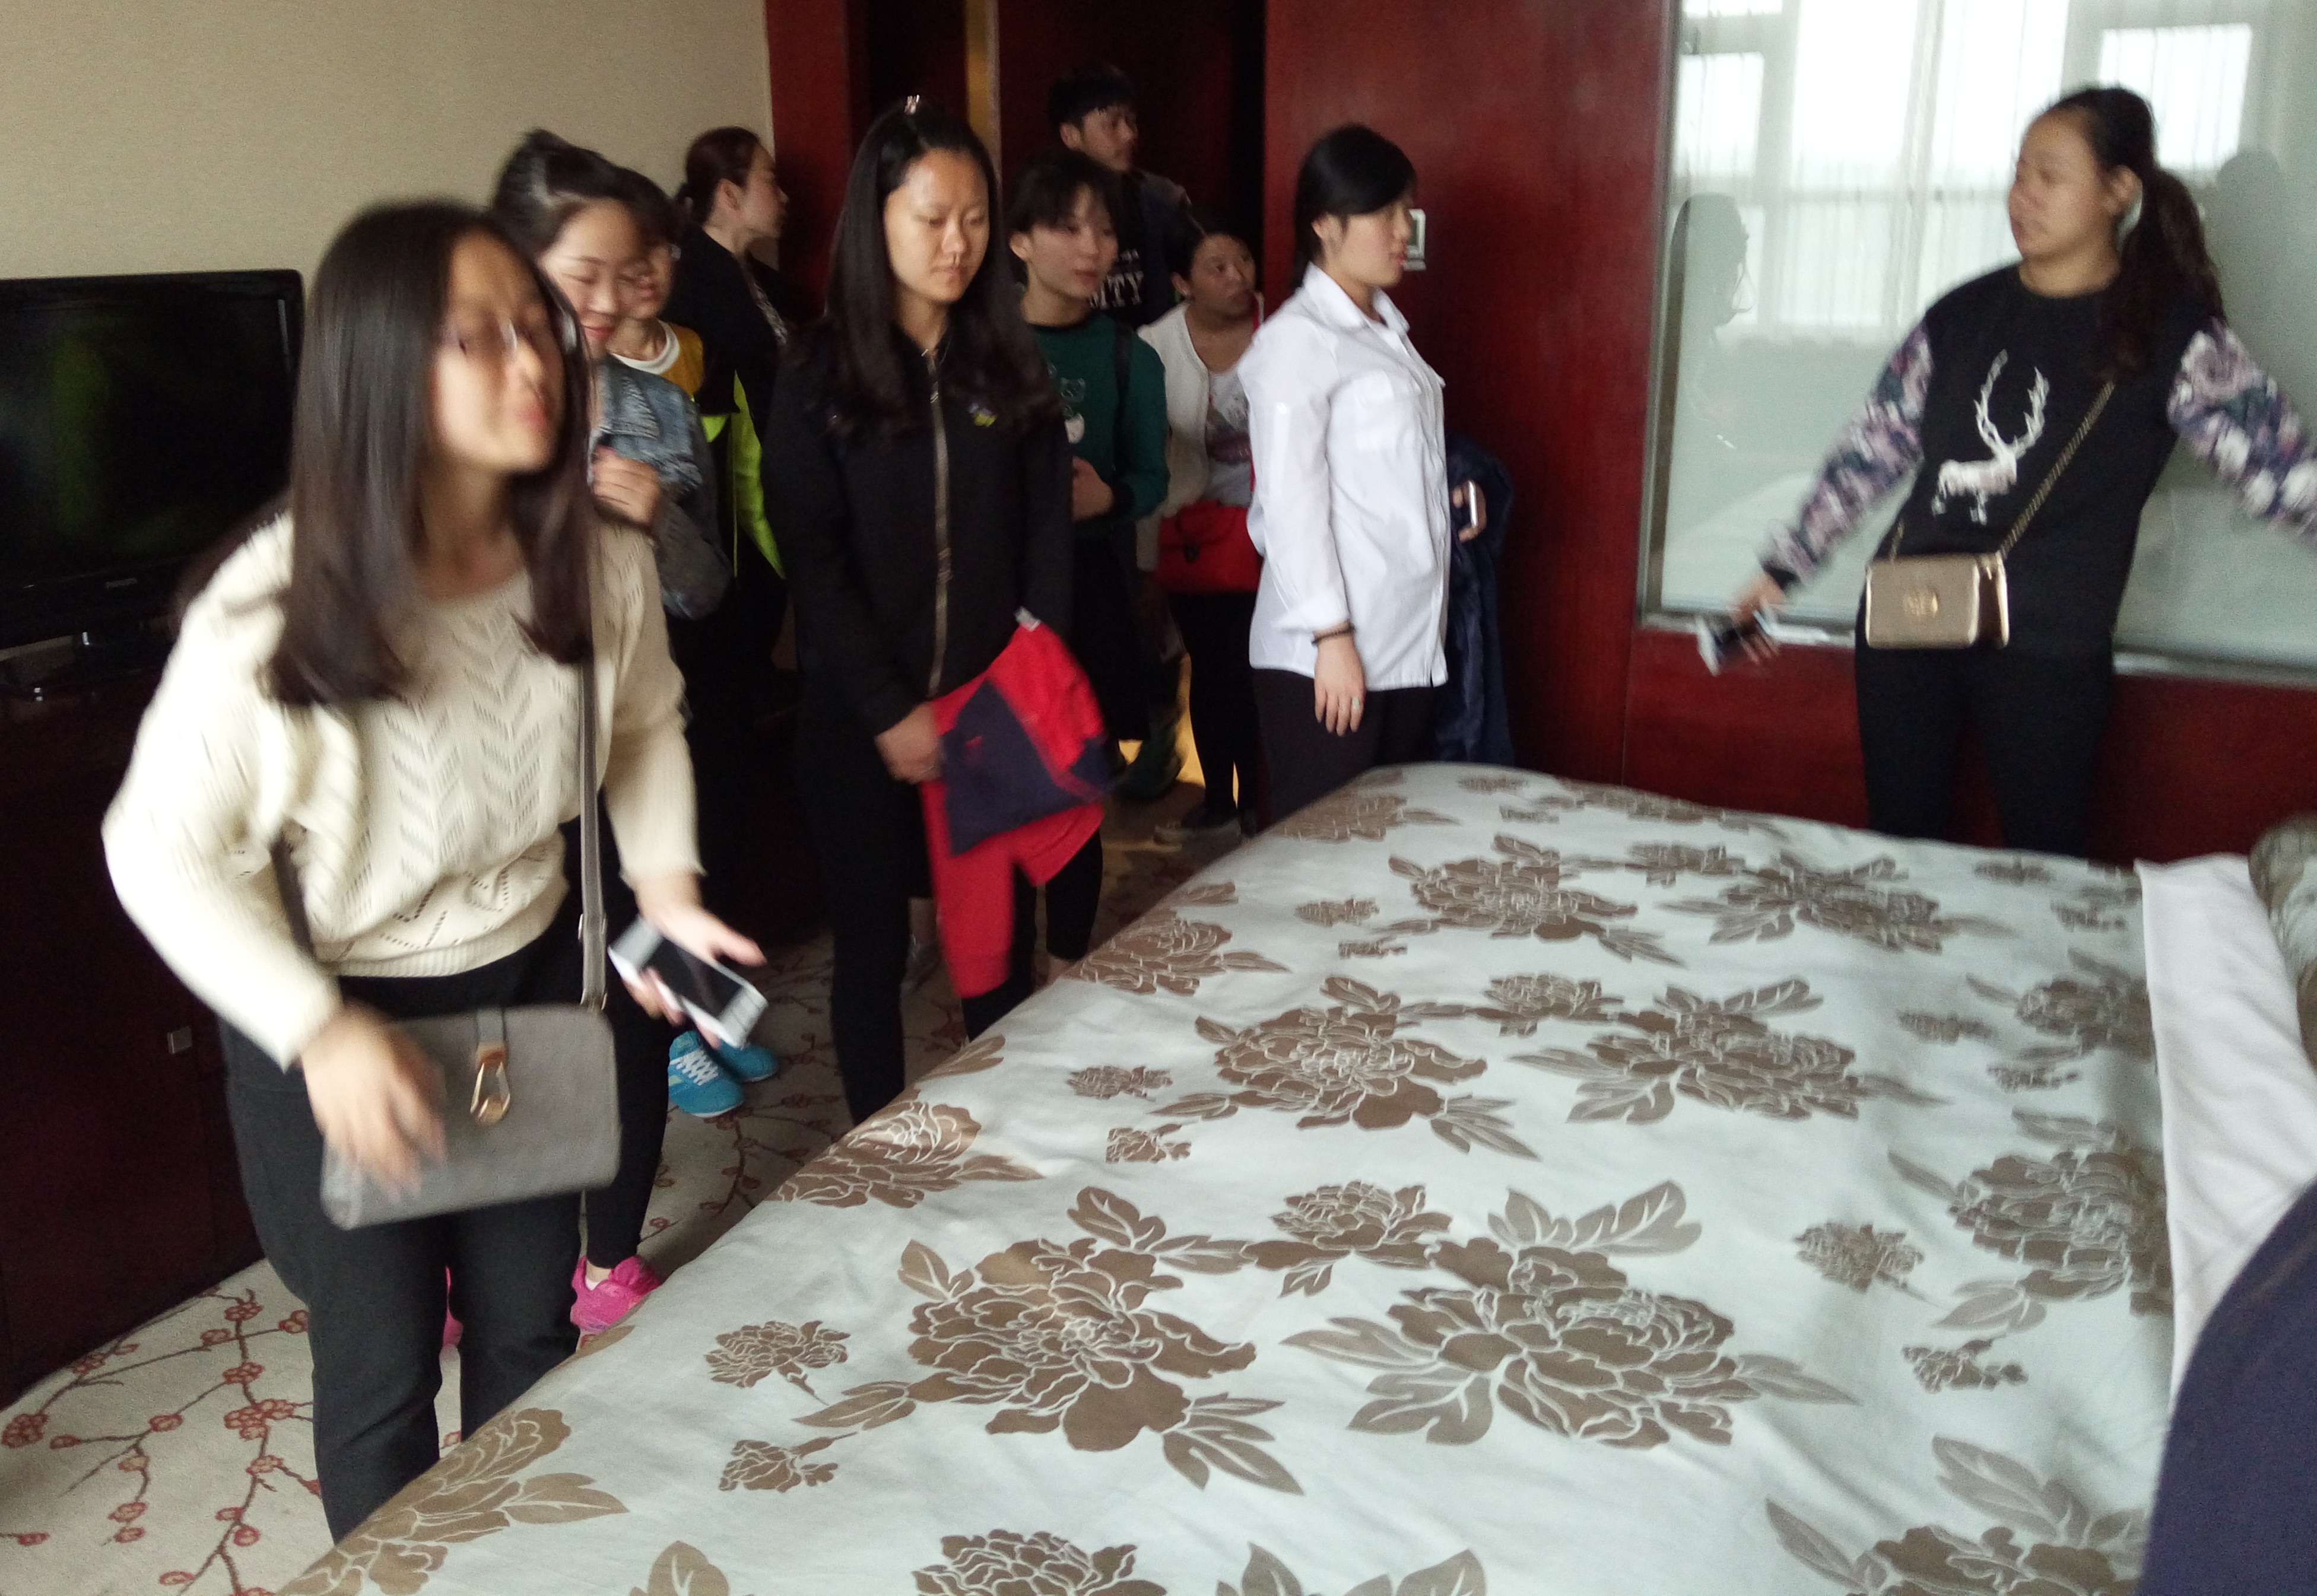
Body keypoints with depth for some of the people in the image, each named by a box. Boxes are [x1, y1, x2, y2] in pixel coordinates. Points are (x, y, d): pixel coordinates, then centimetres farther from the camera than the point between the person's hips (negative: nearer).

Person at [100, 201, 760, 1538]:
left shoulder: (600, 565, -15)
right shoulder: (278, 605, -27)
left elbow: (647, 725, 6)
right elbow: (161, 851, -16)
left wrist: (666, 884, -9)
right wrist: (320, 1030, -26)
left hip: (532, 985, 4)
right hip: (334, 1017, -3)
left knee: (529, 1340, 19)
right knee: (383, 1376, 12)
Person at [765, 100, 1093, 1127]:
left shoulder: (1010, 368, 7)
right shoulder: (818, 379, -3)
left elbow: (1047, 537, 4)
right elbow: (812, 563, -8)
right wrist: (890, 713, -13)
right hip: (863, 720, -2)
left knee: (1001, 938, 9)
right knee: (873, 940, 8)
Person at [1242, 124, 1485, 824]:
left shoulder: (1387, 328, 15)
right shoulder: (1298, 339, -10)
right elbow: (1291, 501, -16)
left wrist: (1447, 503, 6)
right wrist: (1331, 635, -19)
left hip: (1407, 641, 8)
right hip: (1328, 648, -8)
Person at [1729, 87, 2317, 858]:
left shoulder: (2171, 333, -2)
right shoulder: (1963, 315, 9)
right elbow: (1871, 451, 13)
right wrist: (1783, 569, 13)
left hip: (2048, 652, -3)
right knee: (1899, 850, 11)